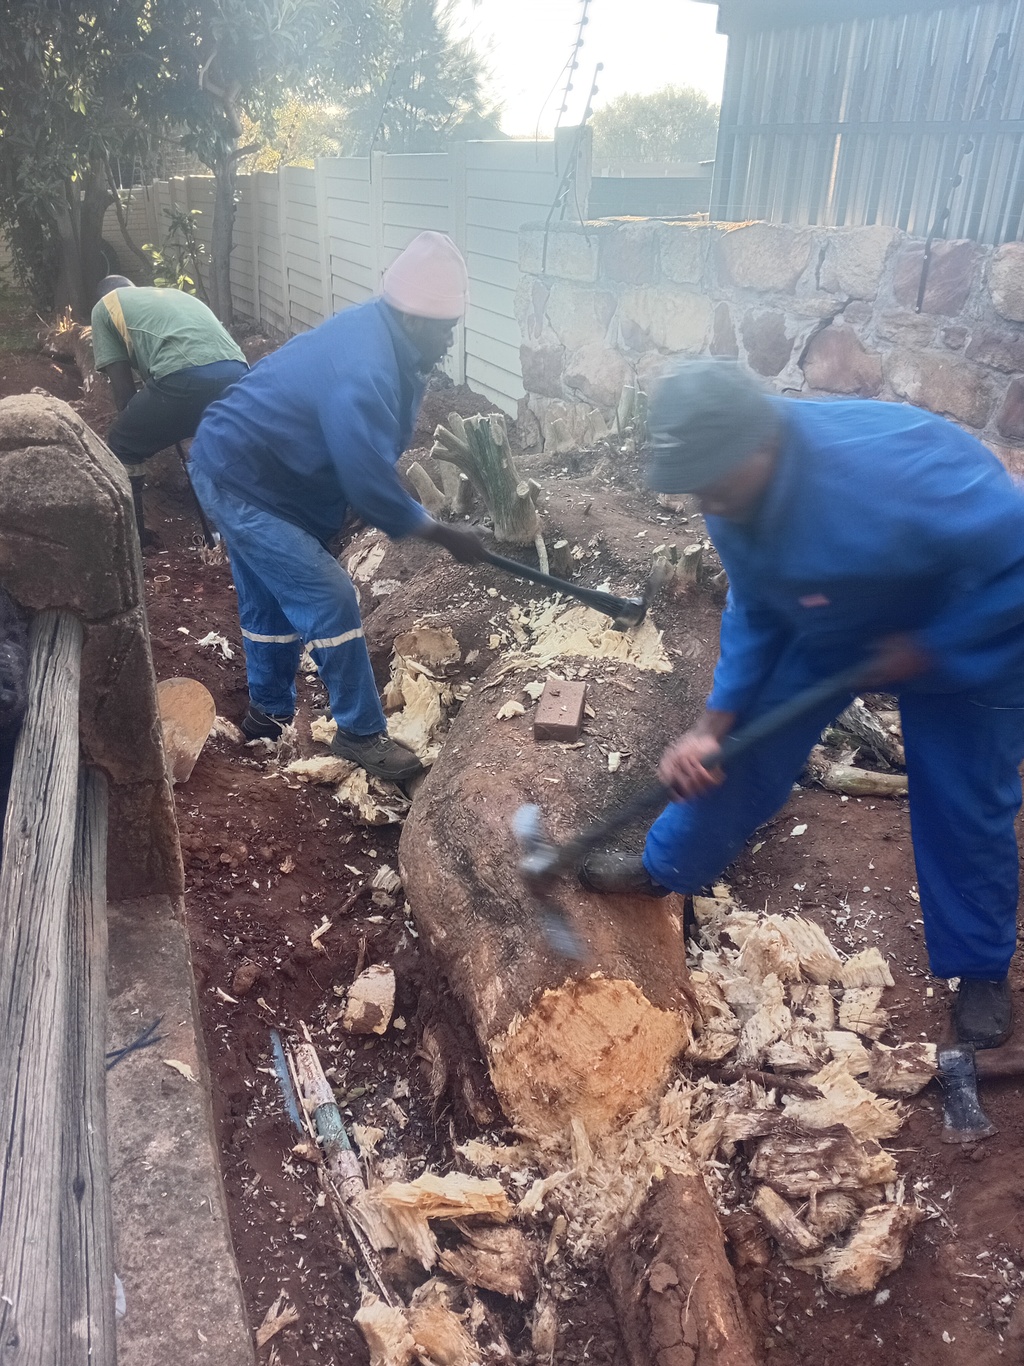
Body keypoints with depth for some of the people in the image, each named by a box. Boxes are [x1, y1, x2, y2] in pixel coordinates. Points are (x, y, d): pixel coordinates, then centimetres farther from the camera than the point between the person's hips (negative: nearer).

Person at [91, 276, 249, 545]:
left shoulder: (104, 307, 25)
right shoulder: (176, 294, 41)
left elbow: (123, 387, 17)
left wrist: (135, 426, 35)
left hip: (185, 378, -5)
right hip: (237, 374, 5)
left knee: (121, 449, 20)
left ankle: (132, 537, 25)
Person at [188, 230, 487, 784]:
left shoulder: (384, 340, -1)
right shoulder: (361, 374, -32)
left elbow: (369, 458, 10)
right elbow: (372, 486, -29)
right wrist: (446, 535, -19)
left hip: (239, 468, 10)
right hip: (239, 482, -10)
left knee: (271, 603, 20)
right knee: (329, 600, -10)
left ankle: (268, 714, 38)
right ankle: (360, 733, 2)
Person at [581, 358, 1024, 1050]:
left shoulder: (892, 467, -44)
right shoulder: (738, 493, -20)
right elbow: (755, 613, -8)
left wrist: (928, 648, -30)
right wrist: (713, 724, -15)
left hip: (967, 636, -5)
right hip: (832, 628, 5)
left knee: (965, 809, 5)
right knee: (743, 747, 6)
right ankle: (665, 868, 29)